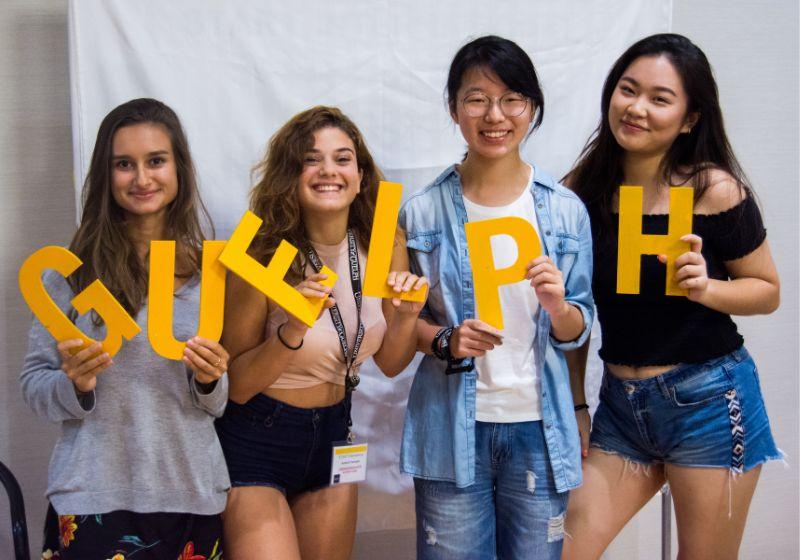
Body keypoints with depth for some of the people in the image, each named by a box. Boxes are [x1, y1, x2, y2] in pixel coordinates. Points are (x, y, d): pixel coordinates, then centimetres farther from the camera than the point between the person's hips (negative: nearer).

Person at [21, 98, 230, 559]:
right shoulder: (73, 270, -3)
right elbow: (34, 382, 1)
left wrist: (209, 380, -11)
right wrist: (75, 383, -19)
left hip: (193, 493, 3)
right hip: (94, 498, -2)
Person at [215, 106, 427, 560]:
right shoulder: (263, 258, -19)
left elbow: (390, 364, 5)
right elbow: (236, 385, -14)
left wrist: (406, 317, -15)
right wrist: (291, 330, -30)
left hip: (332, 436, 5)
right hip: (255, 442, -5)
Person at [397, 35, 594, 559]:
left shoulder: (566, 210, 0)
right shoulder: (422, 212, -2)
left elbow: (580, 330, 4)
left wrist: (558, 307, -17)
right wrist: (445, 341, -15)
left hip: (537, 427, 1)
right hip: (452, 428, -1)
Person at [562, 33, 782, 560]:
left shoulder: (715, 191, -12)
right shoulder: (585, 188, -1)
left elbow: (768, 290, -1)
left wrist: (705, 287, -21)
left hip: (708, 400, -3)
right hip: (620, 402, 4)